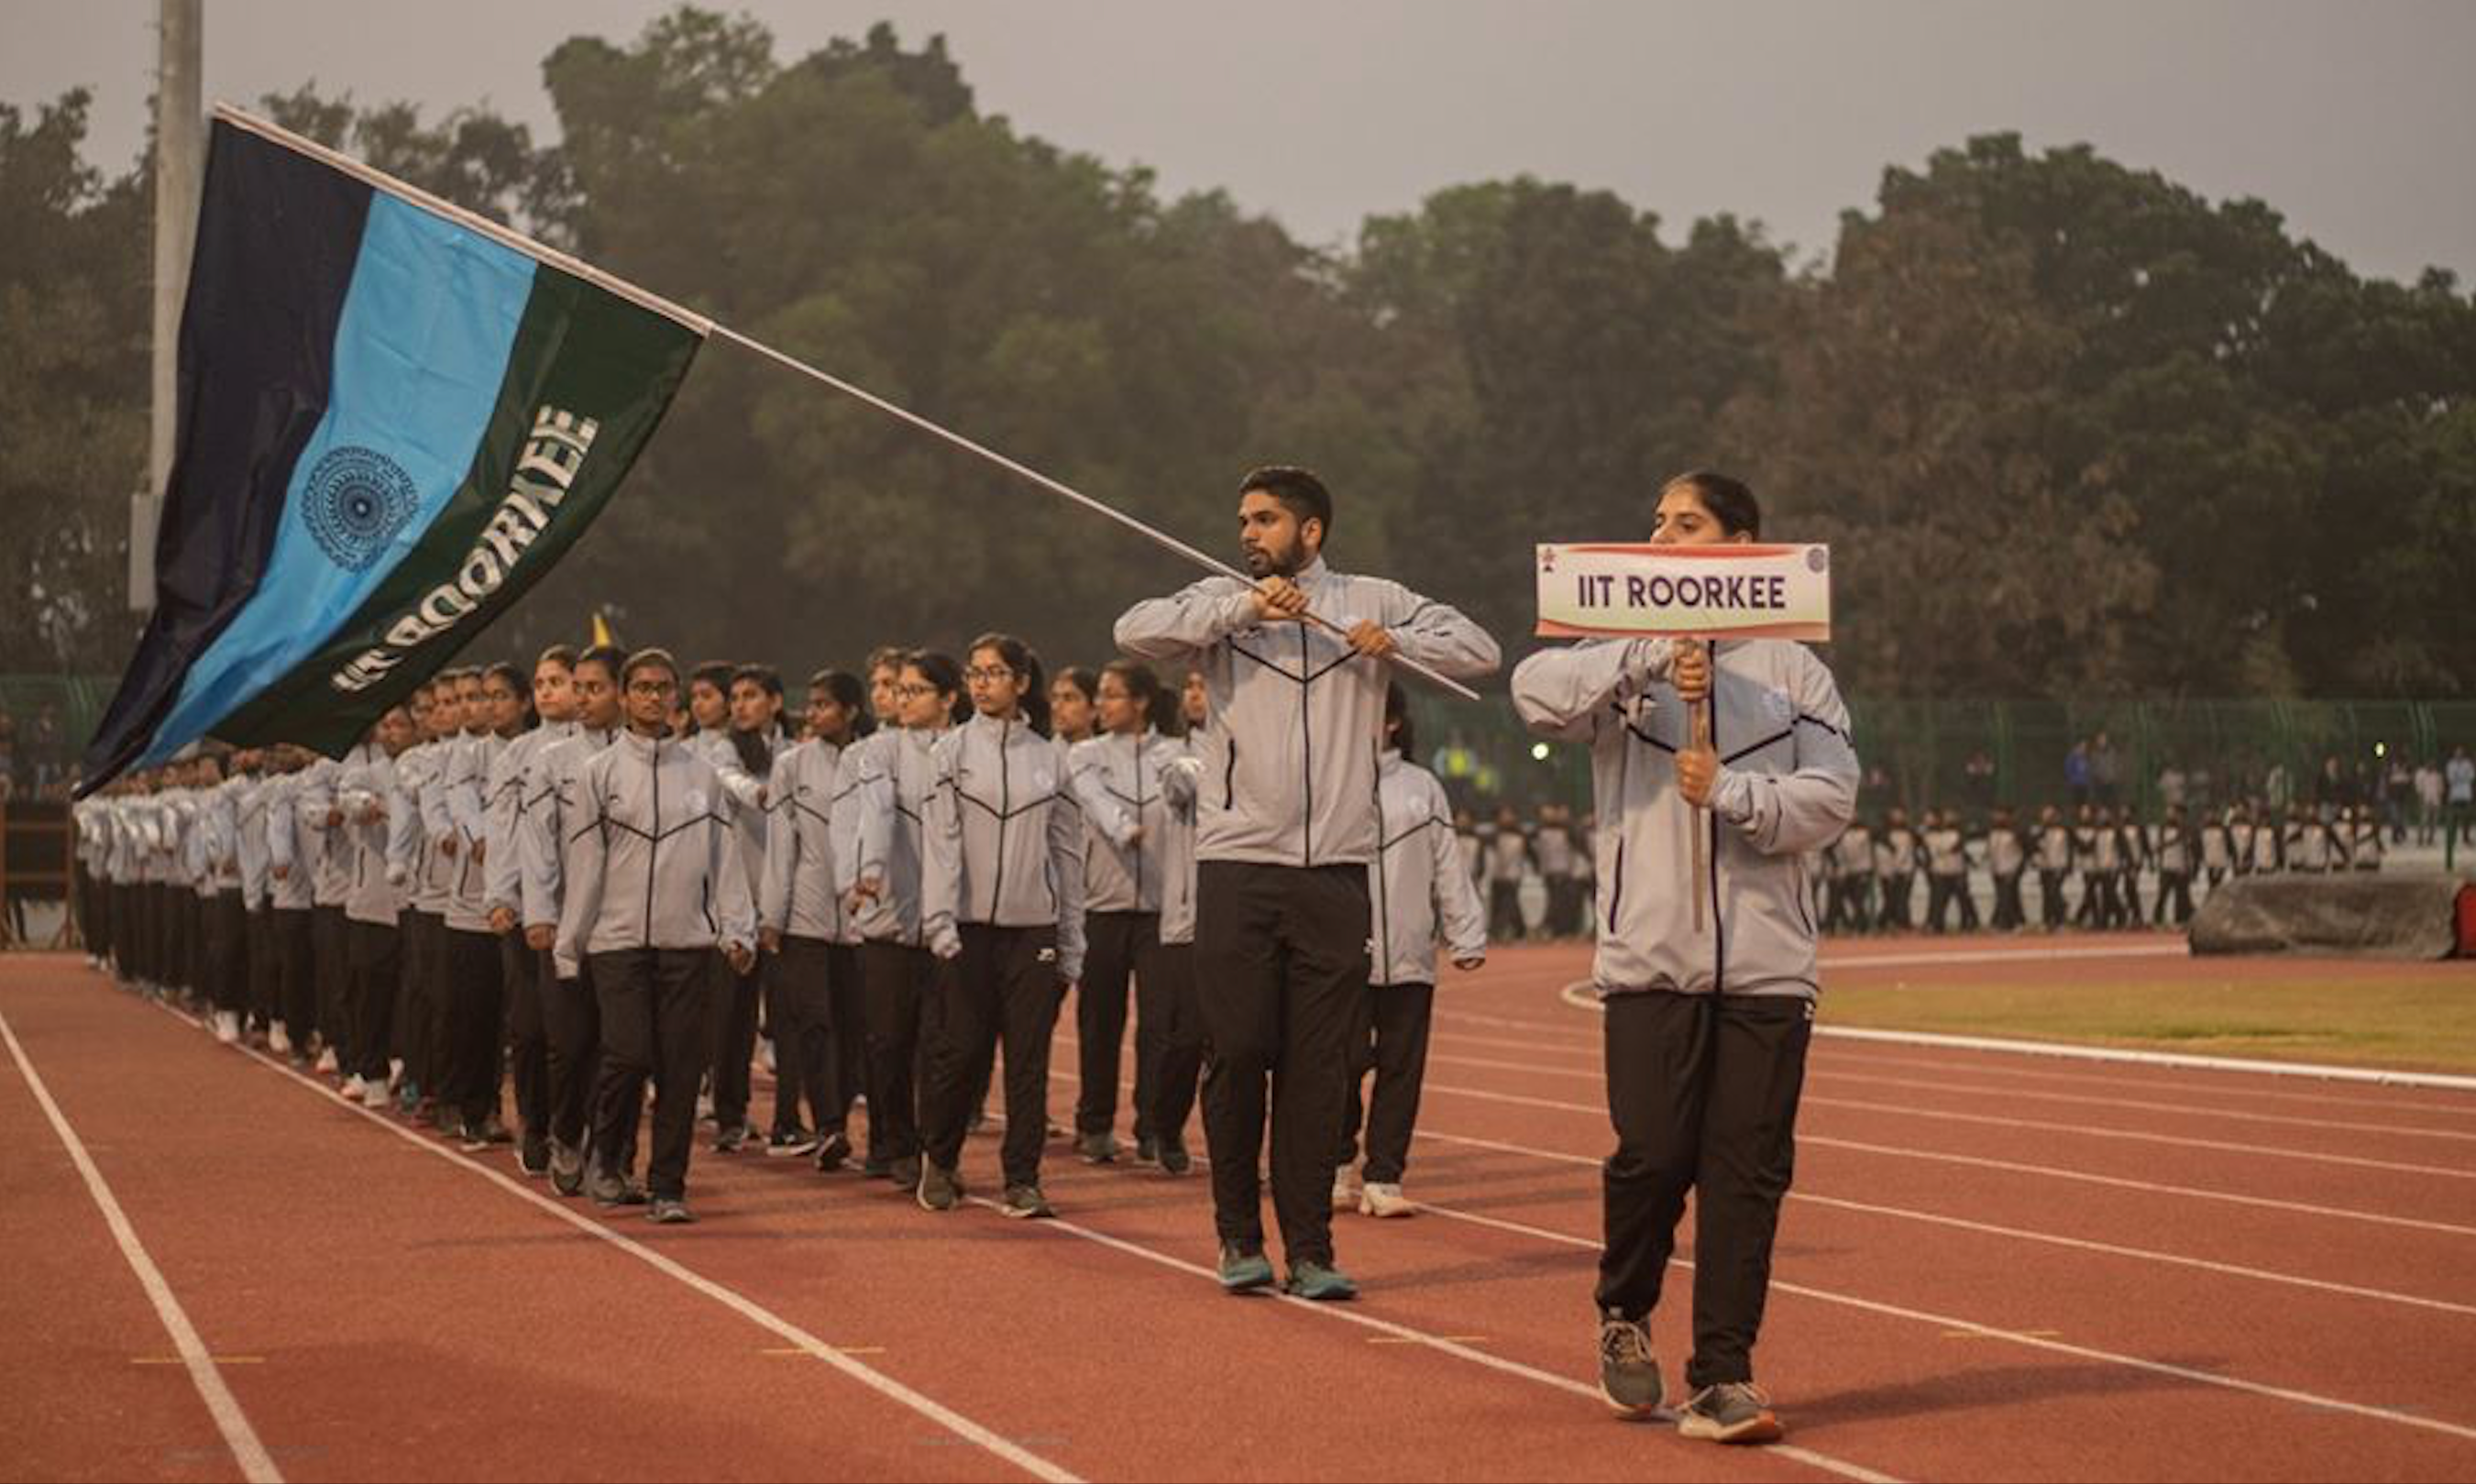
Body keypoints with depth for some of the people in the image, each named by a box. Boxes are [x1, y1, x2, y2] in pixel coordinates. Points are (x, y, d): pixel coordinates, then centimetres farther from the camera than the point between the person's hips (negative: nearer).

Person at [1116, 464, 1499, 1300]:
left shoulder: (1372, 602, 10)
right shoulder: (1222, 605, 7)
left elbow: (1479, 651, 8)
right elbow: (1134, 632, -11)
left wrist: (1396, 641, -8)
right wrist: (1243, 607, -16)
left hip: (1336, 871, 1)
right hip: (1238, 864, -1)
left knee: (1319, 1068, 3)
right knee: (1238, 1053, 0)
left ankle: (1310, 1247, 10)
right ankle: (1239, 1234, 15)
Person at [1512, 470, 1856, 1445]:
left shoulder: (1791, 669, 10)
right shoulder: (1625, 663, 8)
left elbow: (1832, 797, 1)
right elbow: (1536, 692, -12)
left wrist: (1729, 793, -12)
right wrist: (1649, 659, -20)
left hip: (1765, 963, 1)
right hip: (1650, 956, -1)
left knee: (1748, 1171, -1)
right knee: (1654, 1157, -6)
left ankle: (1721, 1379, 7)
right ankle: (1624, 1315, 23)